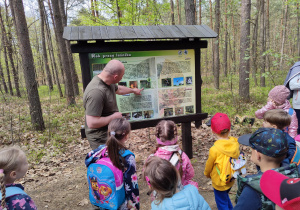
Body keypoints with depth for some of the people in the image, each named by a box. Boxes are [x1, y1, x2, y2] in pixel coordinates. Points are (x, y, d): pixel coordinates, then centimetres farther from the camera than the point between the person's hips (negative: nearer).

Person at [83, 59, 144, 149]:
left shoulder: (108, 82, -4)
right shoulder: (96, 92, -34)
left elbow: (118, 89, 21)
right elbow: (92, 123, -36)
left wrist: (133, 90, 35)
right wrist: (113, 117, -23)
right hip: (101, 139, -9)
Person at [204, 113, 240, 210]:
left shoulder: (214, 149, -32)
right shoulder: (235, 143, -18)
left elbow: (209, 166, -13)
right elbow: (236, 158, -1)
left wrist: (207, 174, 8)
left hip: (219, 183, -6)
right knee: (225, 196, 32)